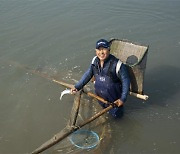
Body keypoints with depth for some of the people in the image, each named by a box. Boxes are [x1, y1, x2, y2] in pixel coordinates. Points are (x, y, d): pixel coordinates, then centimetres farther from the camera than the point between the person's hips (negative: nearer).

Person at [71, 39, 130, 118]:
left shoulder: (117, 64, -29)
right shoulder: (95, 61, -12)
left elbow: (125, 81, -20)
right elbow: (88, 74, 2)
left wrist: (123, 99, -19)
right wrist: (77, 87, -2)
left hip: (114, 96, -5)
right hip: (100, 95, 5)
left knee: (116, 114, 10)